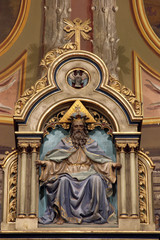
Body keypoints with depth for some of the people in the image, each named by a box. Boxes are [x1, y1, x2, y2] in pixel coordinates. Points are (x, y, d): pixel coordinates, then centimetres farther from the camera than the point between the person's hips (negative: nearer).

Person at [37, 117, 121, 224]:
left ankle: (96, 214, -24)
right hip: (70, 173, 0)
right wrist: (44, 162, -12)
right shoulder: (66, 142, 15)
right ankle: (63, 215, -28)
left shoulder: (91, 143, 17)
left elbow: (101, 157, 9)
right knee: (63, 180, -34)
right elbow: (55, 157, 6)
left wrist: (112, 164, -7)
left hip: (87, 173, 1)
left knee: (96, 179, -32)